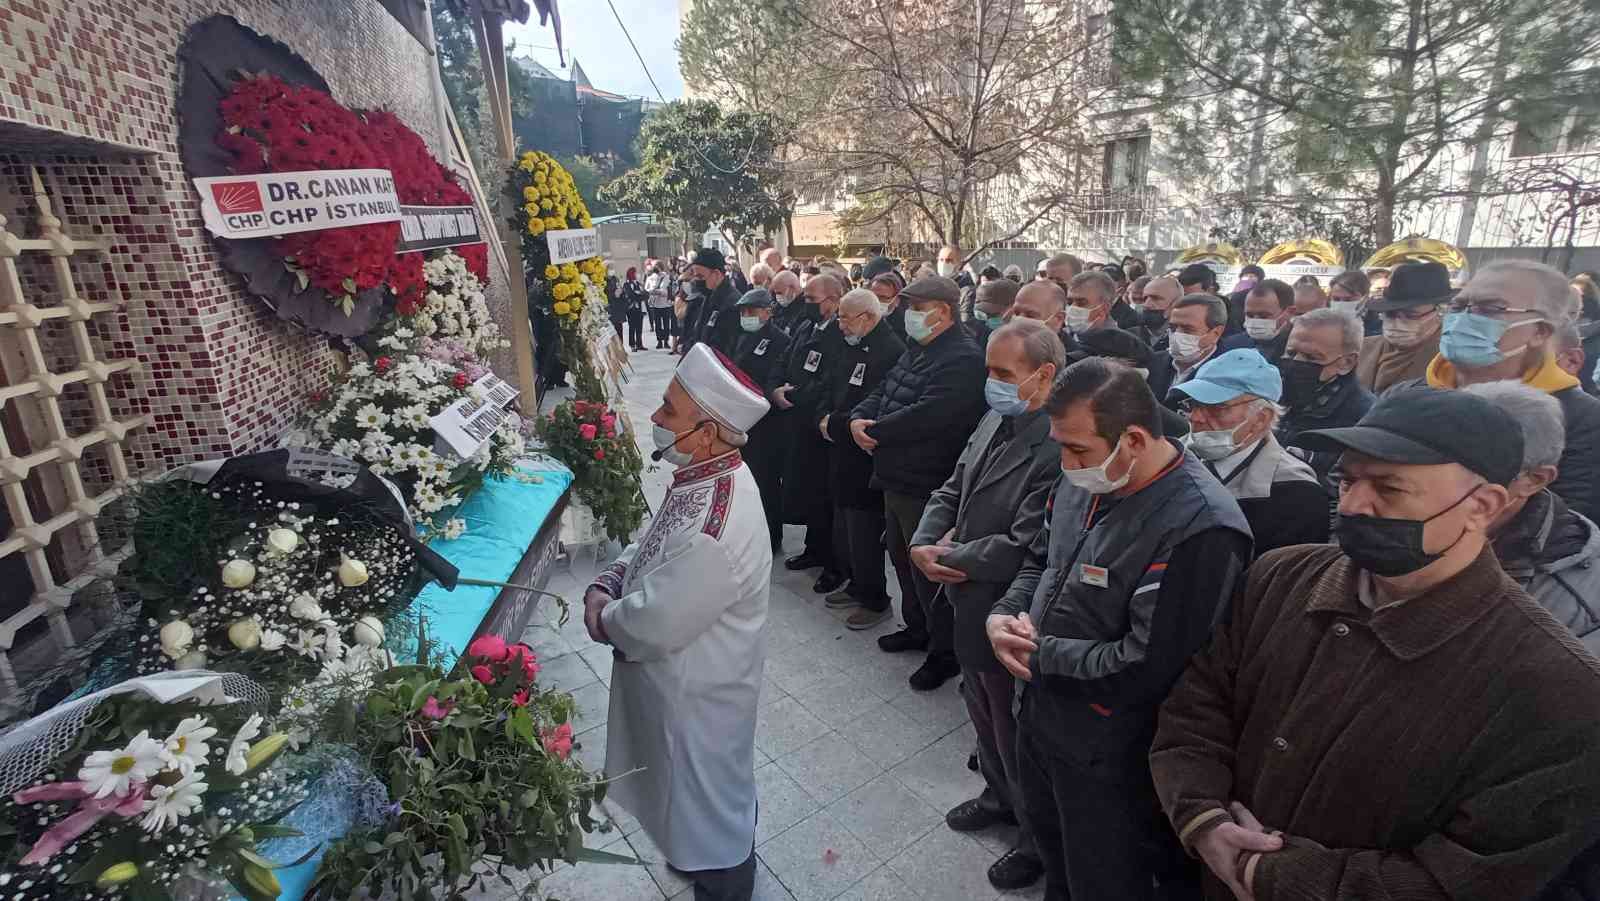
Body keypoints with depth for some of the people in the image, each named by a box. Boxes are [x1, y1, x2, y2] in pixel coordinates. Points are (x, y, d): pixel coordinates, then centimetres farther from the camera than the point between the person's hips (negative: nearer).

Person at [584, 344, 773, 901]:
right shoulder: (710, 473, -9)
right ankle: (725, 852, 58)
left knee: (707, 797, 19)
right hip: (694, 675, 9)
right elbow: (652, 543, 5)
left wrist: (603, 617, -11)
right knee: (713, 787, 32)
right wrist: (606, 583, -9)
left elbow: (653, 626, -31)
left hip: (697, 693, -9)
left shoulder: (713, 532, -39)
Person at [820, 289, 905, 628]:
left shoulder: (891, 351, -20)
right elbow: (831, 389, 18)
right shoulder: (851, 347, 11)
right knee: (843, 527, 19)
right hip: (842, 454, 9)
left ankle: (875, 601, 19)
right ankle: (856, 585, 37)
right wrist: (823, 418, -1)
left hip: (866, 459, -9)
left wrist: (835, 425, -16)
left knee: (864, 534, 1)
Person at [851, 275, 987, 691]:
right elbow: (881, 392, 14)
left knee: (928, 569, 2)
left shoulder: (963, 360, -20)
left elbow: (925, 415, -29)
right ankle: (917, 628, 41)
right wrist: (859, 418, -7)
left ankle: (945, 650, 21)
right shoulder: (916, 351, 13)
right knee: (902, 557, 22)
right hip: (897, 478, 10)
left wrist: (874, 430, -18)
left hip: (927, 485, -10)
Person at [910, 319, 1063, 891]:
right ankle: (999, 796, 55)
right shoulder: (995, 421, 0)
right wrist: (923, 543, -10)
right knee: (983, 712, 28)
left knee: (1016, 735, 15)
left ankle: (1037, 839, 42)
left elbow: (1024, 548, -31)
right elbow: (950, 490, 7)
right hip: (969, 608, 8)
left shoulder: (1060, 448, -29)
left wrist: (950, 558, -17)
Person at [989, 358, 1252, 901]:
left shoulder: (1200, 529, -30)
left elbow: (1147, 669, -30)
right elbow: (1040, 560, 10)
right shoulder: (1082, 482, -4)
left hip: (1108, 757, -7)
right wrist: (1003, 616, -9)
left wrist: (1039, 652, -19)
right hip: (1039, 715, 7)